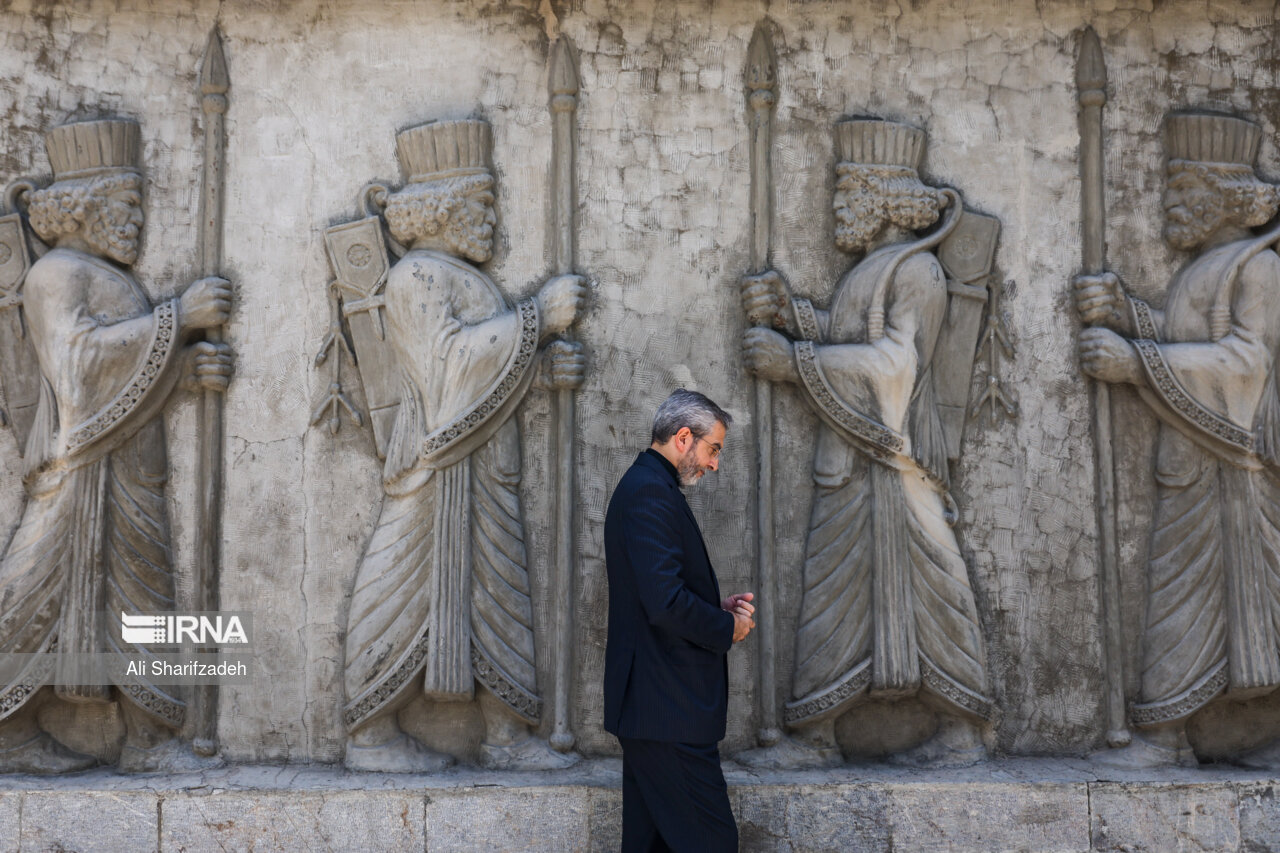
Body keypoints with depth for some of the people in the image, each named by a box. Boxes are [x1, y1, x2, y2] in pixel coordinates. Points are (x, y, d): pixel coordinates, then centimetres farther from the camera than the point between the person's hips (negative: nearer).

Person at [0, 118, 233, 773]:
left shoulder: (105, 279, 21)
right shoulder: (57, 275, -7)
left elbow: (135, 366, 13)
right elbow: (82, 353, -22)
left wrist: (189, 369, -7)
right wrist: (178, 316, -20)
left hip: (126, 474, 9)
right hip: (88, 468, -9)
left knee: (137, 596, 7)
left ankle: (148, 741, 9)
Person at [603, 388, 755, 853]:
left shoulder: (642, 486, 17)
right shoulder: (651, 492, -16)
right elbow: (666, 604, -25)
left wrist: (719, 607, 10)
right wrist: (728, 628, -9)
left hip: (650, 703, 11)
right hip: (668, 708, -11)